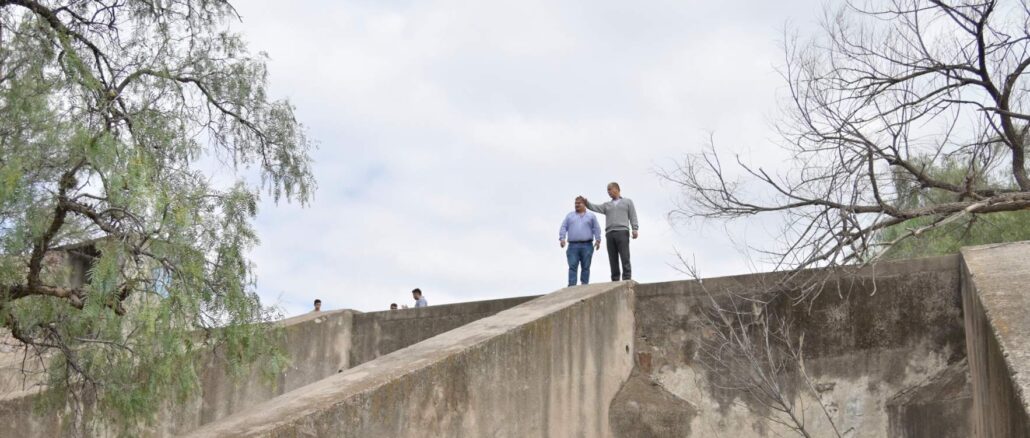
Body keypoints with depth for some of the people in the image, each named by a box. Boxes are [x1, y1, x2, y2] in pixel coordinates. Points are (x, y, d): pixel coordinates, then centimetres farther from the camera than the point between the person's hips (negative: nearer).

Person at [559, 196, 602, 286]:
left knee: (585, 267, -3)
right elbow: (563, 227, 11)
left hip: (587, 246, 0)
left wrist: (598, 240, -6)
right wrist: (562, 238, -5)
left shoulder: (591, 216, 16)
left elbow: (596, 228, 8)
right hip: (573, 245, 0)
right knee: (572, 267, -10)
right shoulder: (569, 215, 19)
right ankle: (571, 287, -16)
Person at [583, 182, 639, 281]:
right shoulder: (607, 205, 25)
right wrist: (586, 202, -7)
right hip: (610, 234, 4)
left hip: (622, 232, -3)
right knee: (613, 259, -1)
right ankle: (615, 281, -2)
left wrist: (634, 229, -5)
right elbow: (595, 207, 9)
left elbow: (633, 216, 8)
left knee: (625, 258, -11)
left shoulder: (627, 202, 17)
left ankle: (627, 279, -13)